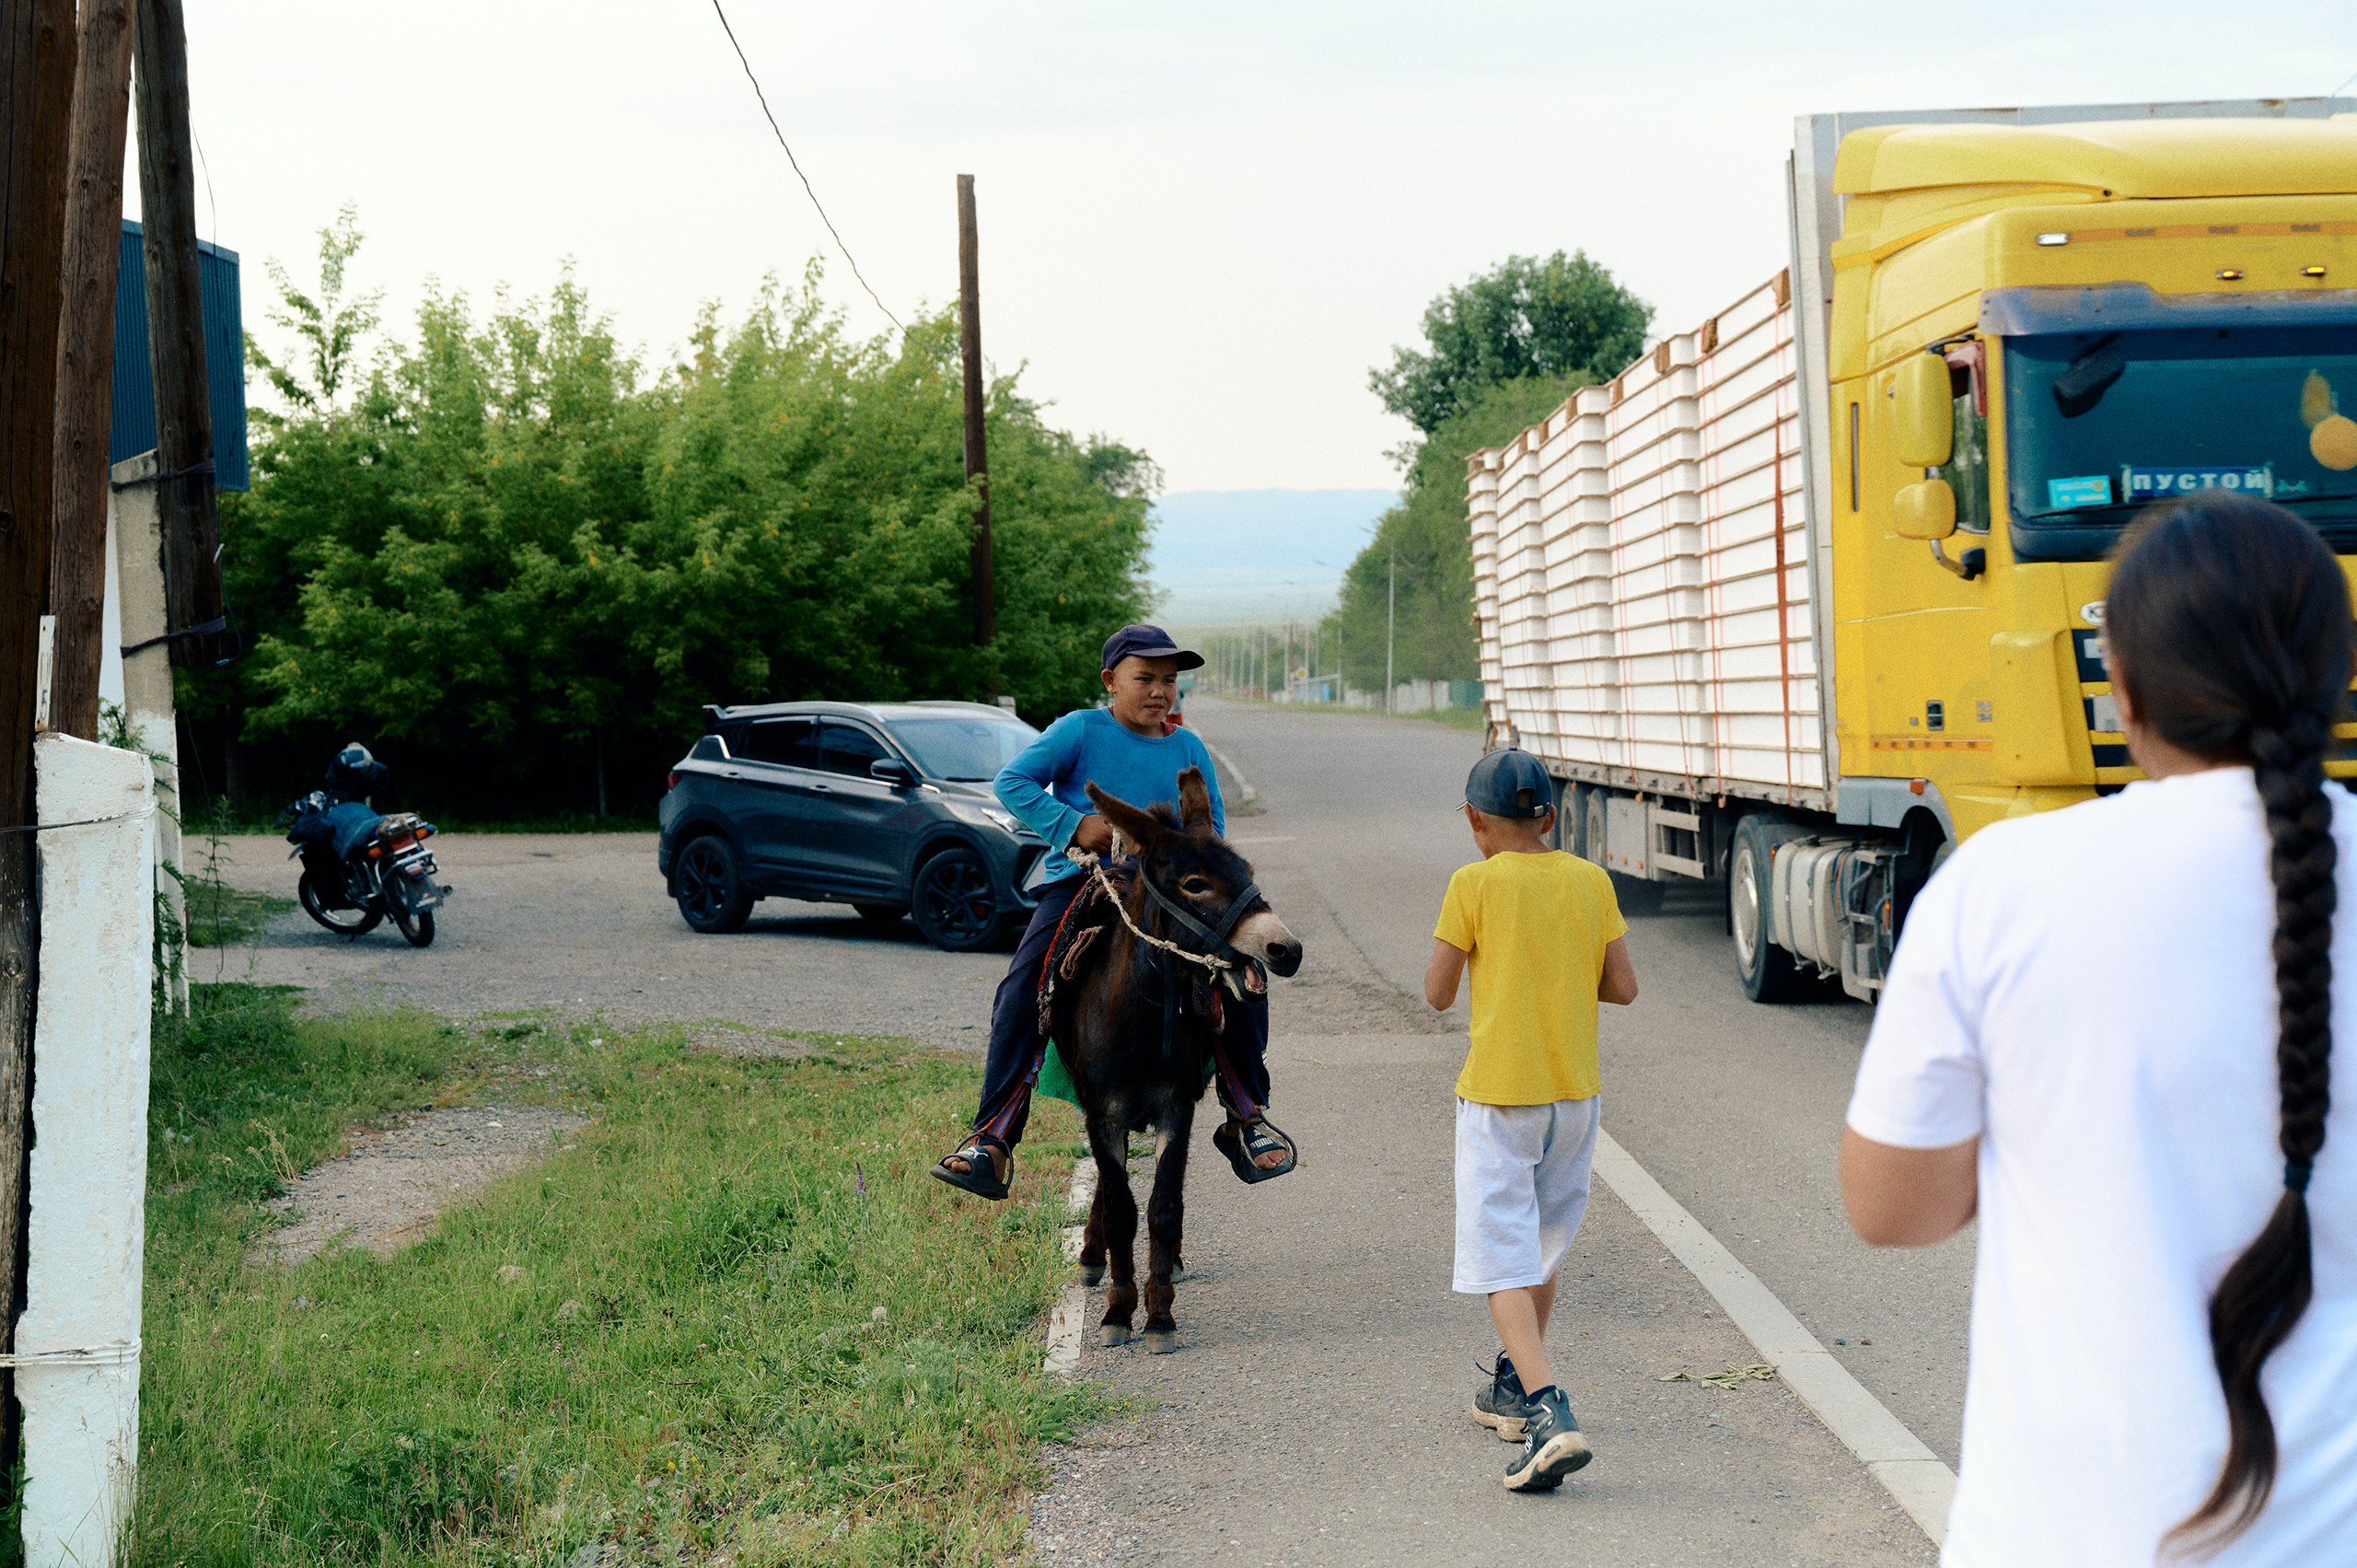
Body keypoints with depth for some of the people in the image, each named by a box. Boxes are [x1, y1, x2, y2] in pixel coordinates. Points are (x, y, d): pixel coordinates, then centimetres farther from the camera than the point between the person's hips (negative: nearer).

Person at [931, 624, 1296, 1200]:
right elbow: (1012, 781, -6)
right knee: (1021, 993, -22)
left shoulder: (1189, 749, 10)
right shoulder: (1081, 730, 0)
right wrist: (1074, 826, -17)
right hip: (1079, 883, -2)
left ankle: (1247, 1119, 6)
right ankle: (993, 1140, -18)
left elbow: (1212, 827, 15)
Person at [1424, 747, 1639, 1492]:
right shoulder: (1590, 881, 2)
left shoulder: (1473, 885, -9)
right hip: (1577, 1093, 5)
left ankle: (1549, 1416, -24)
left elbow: (1437, 993, -5)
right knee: (1543, 1245, 22)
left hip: (1499, 1095, -5)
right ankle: (1513, 1389, 38)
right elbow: (1622, 988, 2)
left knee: (1502, 1262, -7)